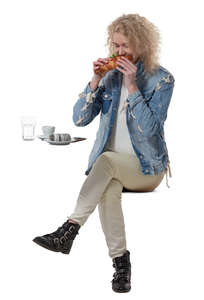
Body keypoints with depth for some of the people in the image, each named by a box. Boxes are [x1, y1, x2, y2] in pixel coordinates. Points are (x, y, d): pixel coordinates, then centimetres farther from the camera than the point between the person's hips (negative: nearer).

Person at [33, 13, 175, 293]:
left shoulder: (161, 79, -4)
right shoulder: (110, 74, 9)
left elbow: (148, 129, -17)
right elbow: (80, 119, 2)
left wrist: (132, 86, -21)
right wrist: (95, 81, -9)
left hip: (146, 166, -3)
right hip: (110, 165, 3)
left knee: (106, 160, -35)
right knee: (108, 189, -33)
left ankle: (69, 230, -38)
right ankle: (121, 263, -28)